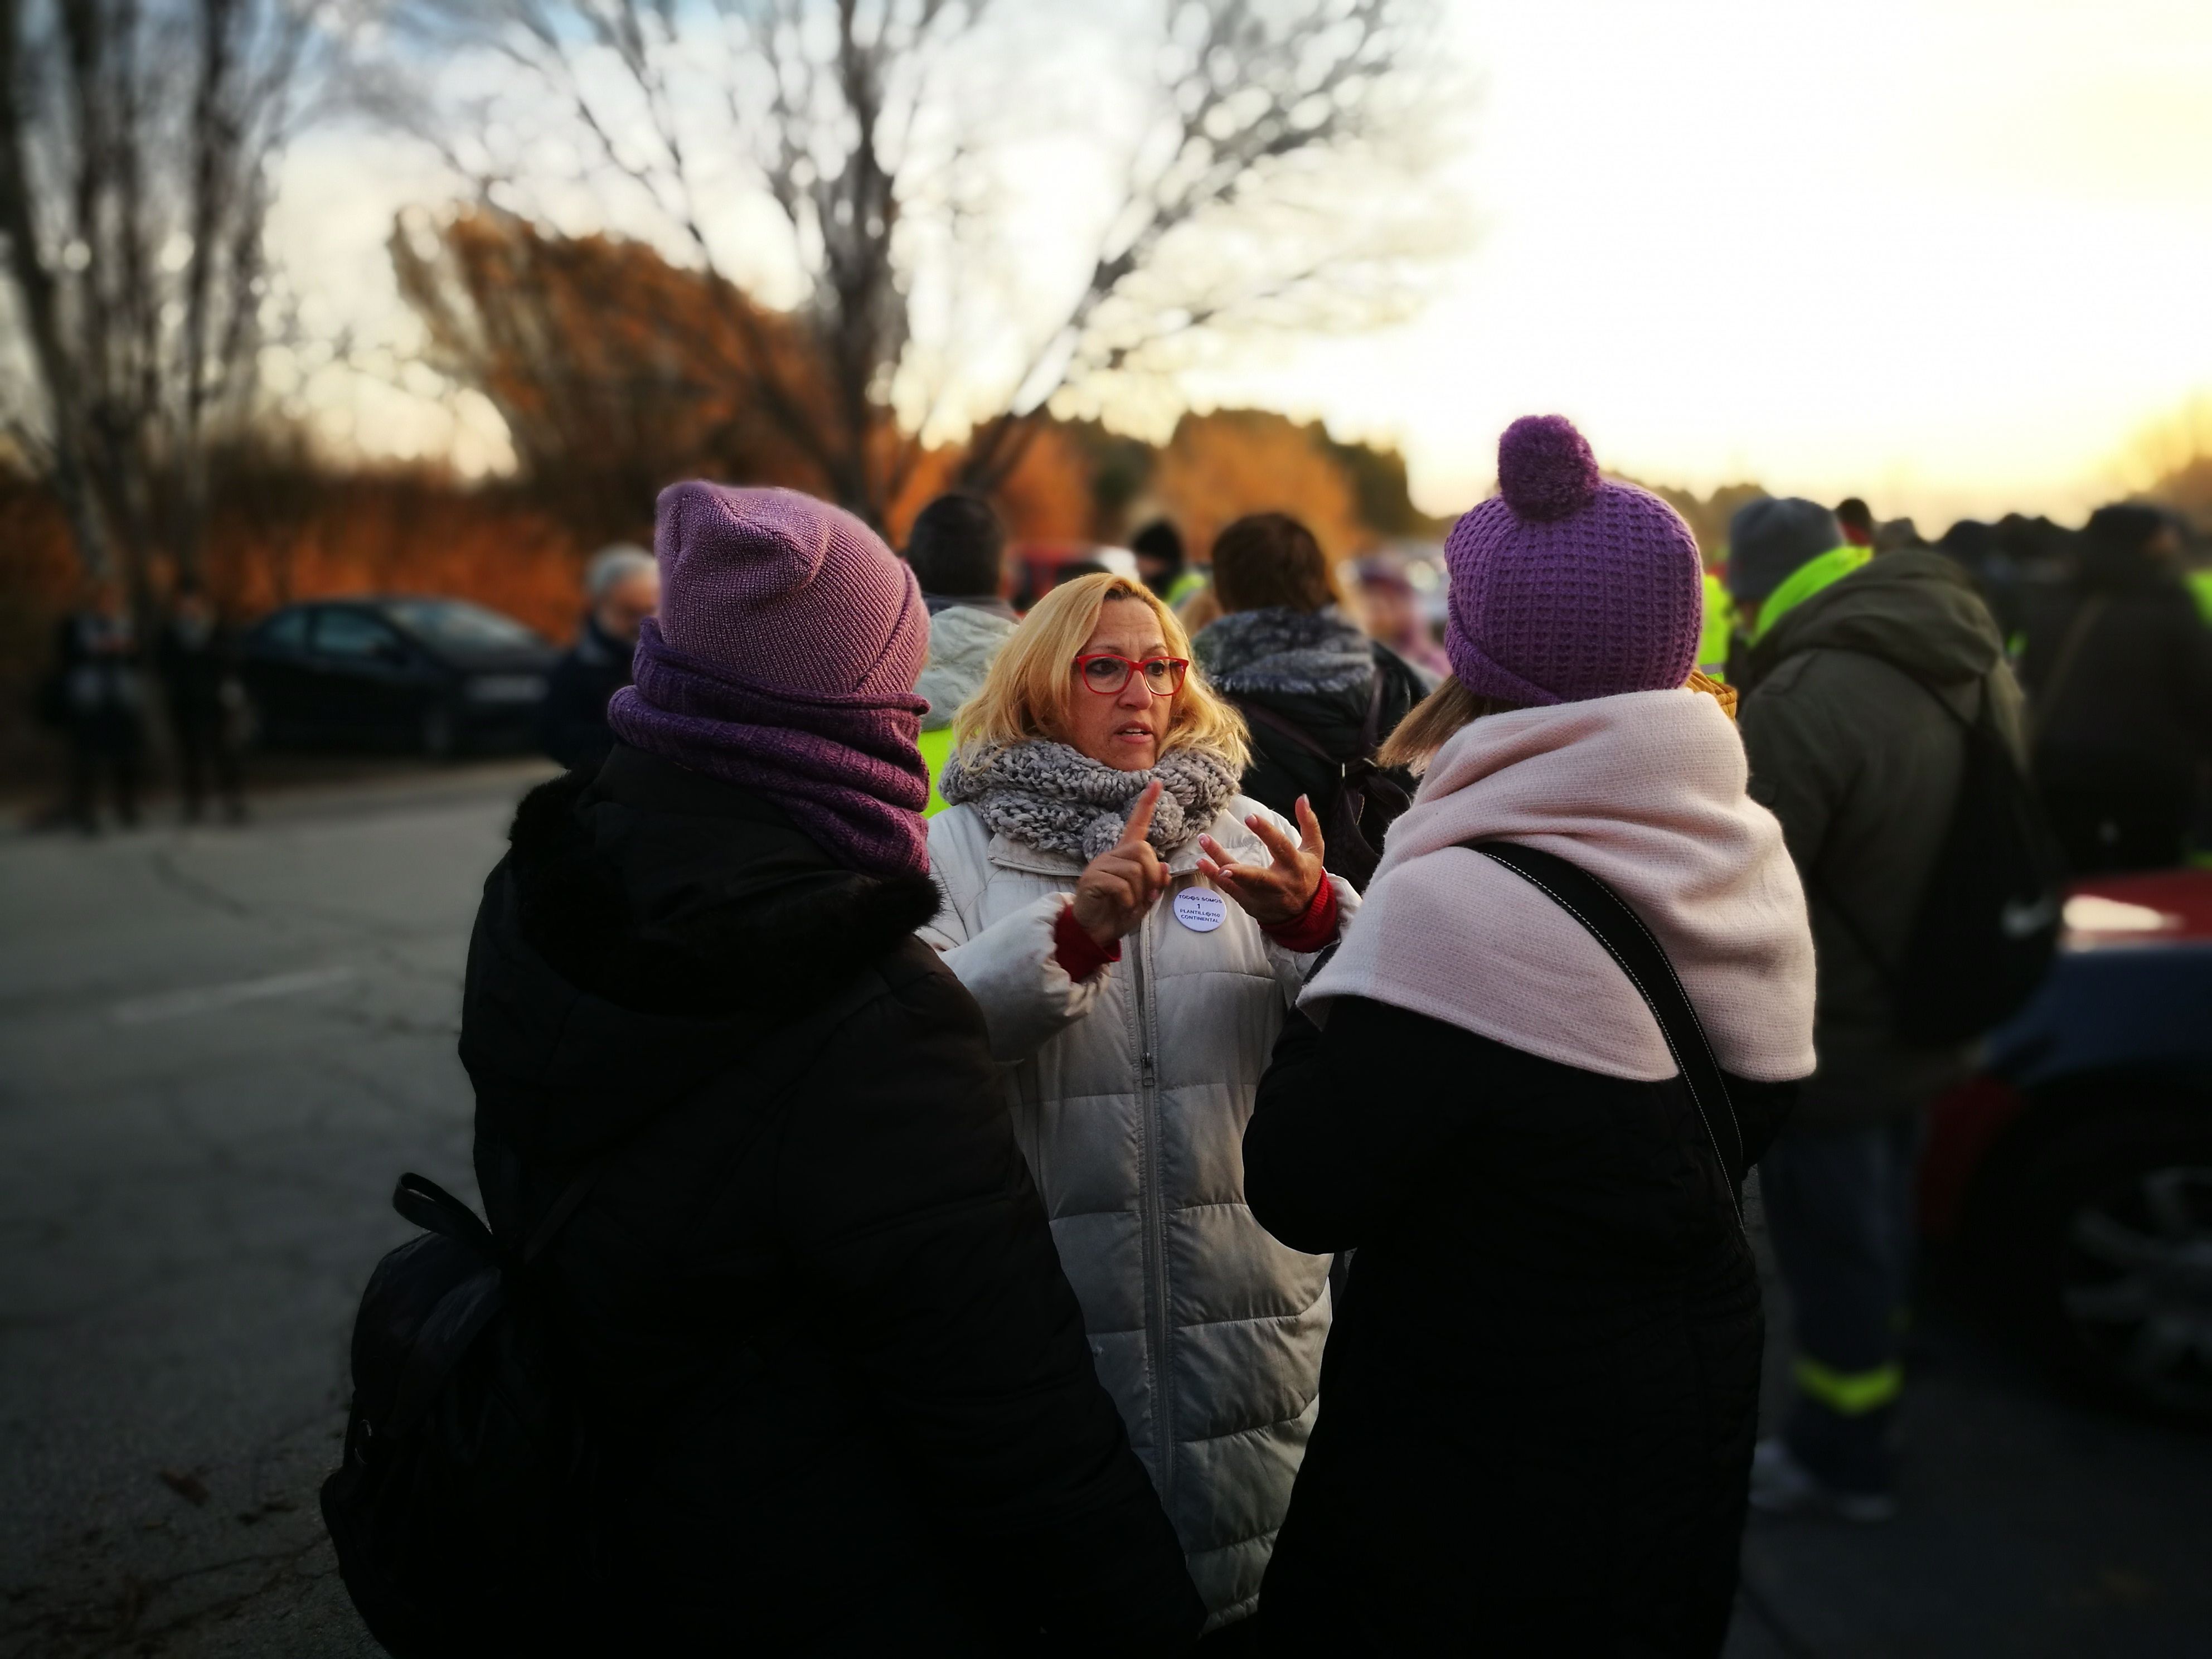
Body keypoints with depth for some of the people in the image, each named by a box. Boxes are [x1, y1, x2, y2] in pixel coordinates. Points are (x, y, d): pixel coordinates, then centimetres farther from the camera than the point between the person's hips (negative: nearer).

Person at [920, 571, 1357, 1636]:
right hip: (1052, 1306, -2)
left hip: (1247, 1307, 2)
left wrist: (1314, 918, -23)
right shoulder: (961, 849, 1)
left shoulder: (1251, 836, 7)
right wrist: (1076, 931, -27)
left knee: (1246, 1554, 15)